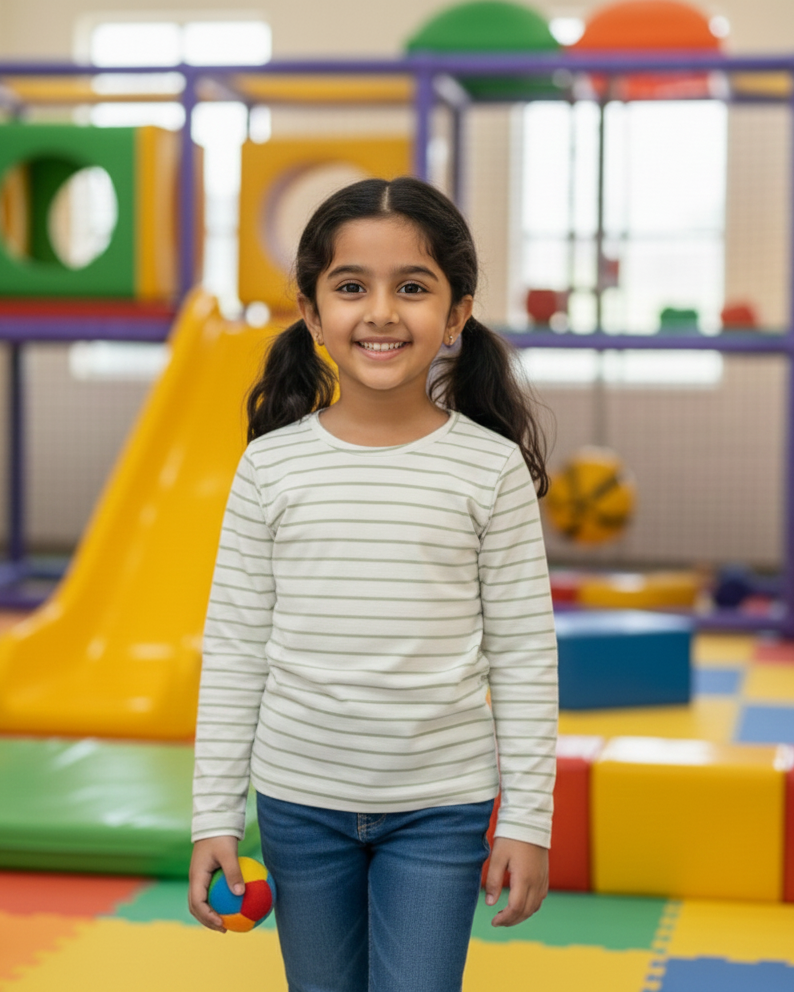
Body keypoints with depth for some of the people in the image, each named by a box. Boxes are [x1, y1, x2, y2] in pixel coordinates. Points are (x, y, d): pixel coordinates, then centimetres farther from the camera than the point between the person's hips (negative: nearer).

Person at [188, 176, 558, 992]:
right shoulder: (272, 465, -4)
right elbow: (233, 649, 0)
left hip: (440, 805, -1)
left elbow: (524, 654, -3)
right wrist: (215, 815, 0)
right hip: (300, 799, 2)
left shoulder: (492, 467, -7)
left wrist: (528, 818, -3)